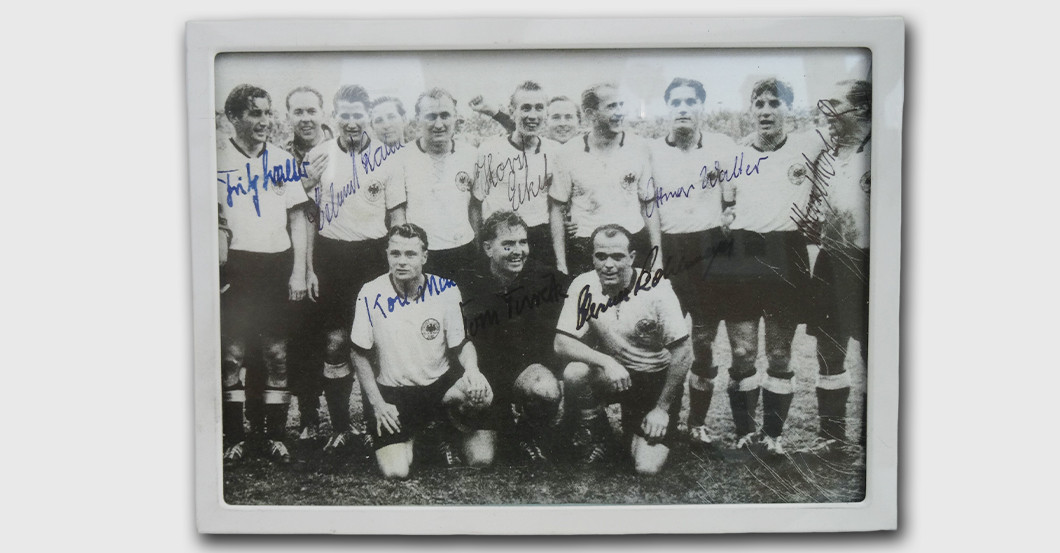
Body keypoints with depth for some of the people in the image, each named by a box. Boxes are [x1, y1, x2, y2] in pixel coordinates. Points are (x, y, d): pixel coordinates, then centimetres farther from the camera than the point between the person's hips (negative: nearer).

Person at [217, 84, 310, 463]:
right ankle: (235, 437, 12)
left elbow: (297, 218, 10)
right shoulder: (217, 160, 2)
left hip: (278, 263, 2)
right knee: (233, 352, 1)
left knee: (277, 353, 6)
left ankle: (274, 434, 16)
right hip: (237, 265, -2)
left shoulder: (283, 160, 10)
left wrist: (299, 271, 5)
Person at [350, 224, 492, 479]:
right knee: (395, 471, -19)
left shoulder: (445, 290, -5)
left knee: (481, 394, -31)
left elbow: (461, 343, 2)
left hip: (441, 382, 1)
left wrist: (472, 370, -20)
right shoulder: (371, 295, -9)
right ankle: (411, 437, 18)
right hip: (393, 391, -1)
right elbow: (359, 353, -1)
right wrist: (377, 403, -6)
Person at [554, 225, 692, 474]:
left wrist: (663, 408, -12)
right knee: (574, 373, -31)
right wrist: (605, 362, -32)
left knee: (648, 467, -16)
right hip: (611, 373, 2)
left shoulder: (656, 290, -20)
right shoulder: (584, 286, -13)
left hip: (656, 379, -2)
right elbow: (562, 343, -15)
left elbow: (683, 353, -15)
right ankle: (592, 431, -1)